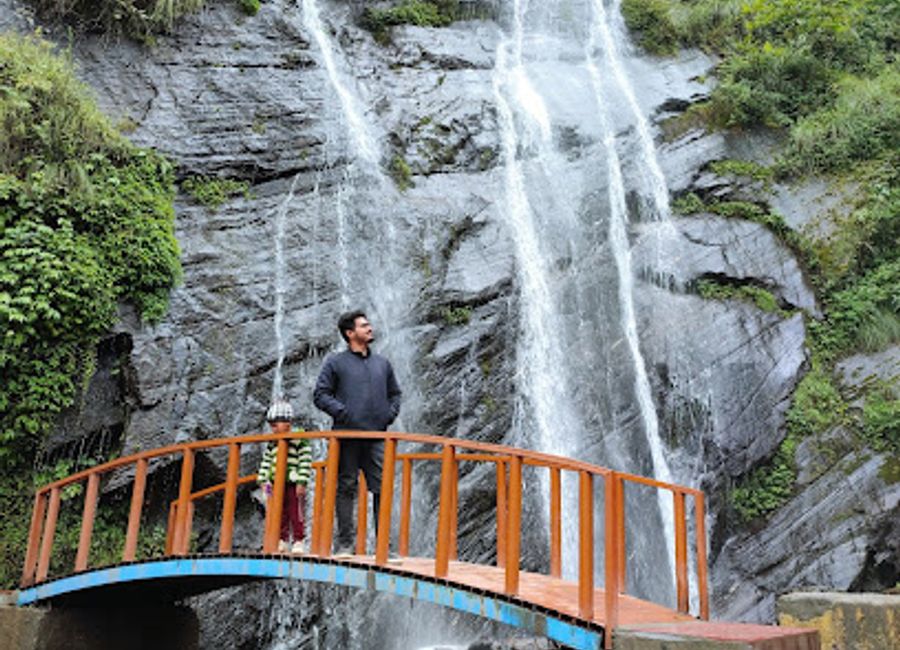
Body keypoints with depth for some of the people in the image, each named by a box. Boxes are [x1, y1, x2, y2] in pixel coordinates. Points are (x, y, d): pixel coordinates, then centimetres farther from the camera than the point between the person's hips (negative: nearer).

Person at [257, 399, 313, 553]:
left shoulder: (299, 440, -10)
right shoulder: (273, 444, 11)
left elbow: (305, 462, -13)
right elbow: (266, 462, 16)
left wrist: (302, 482, -17)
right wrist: (263, 480, 8)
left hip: (294, 484, -6)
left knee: (297, 514, 0)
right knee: (280, 514, 11)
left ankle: (299, 541, 8)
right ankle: (282, 540, 20)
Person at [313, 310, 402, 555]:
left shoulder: (382, 363, 18)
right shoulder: (336, 363, 5)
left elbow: (395, 394, 26)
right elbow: (320, 395, 1)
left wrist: (390, 414, 8)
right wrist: (342, 412, -10)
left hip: (376, 437, 3)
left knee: (383, 489, -2)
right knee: (346, 489, 1)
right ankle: (345, 543, 6)